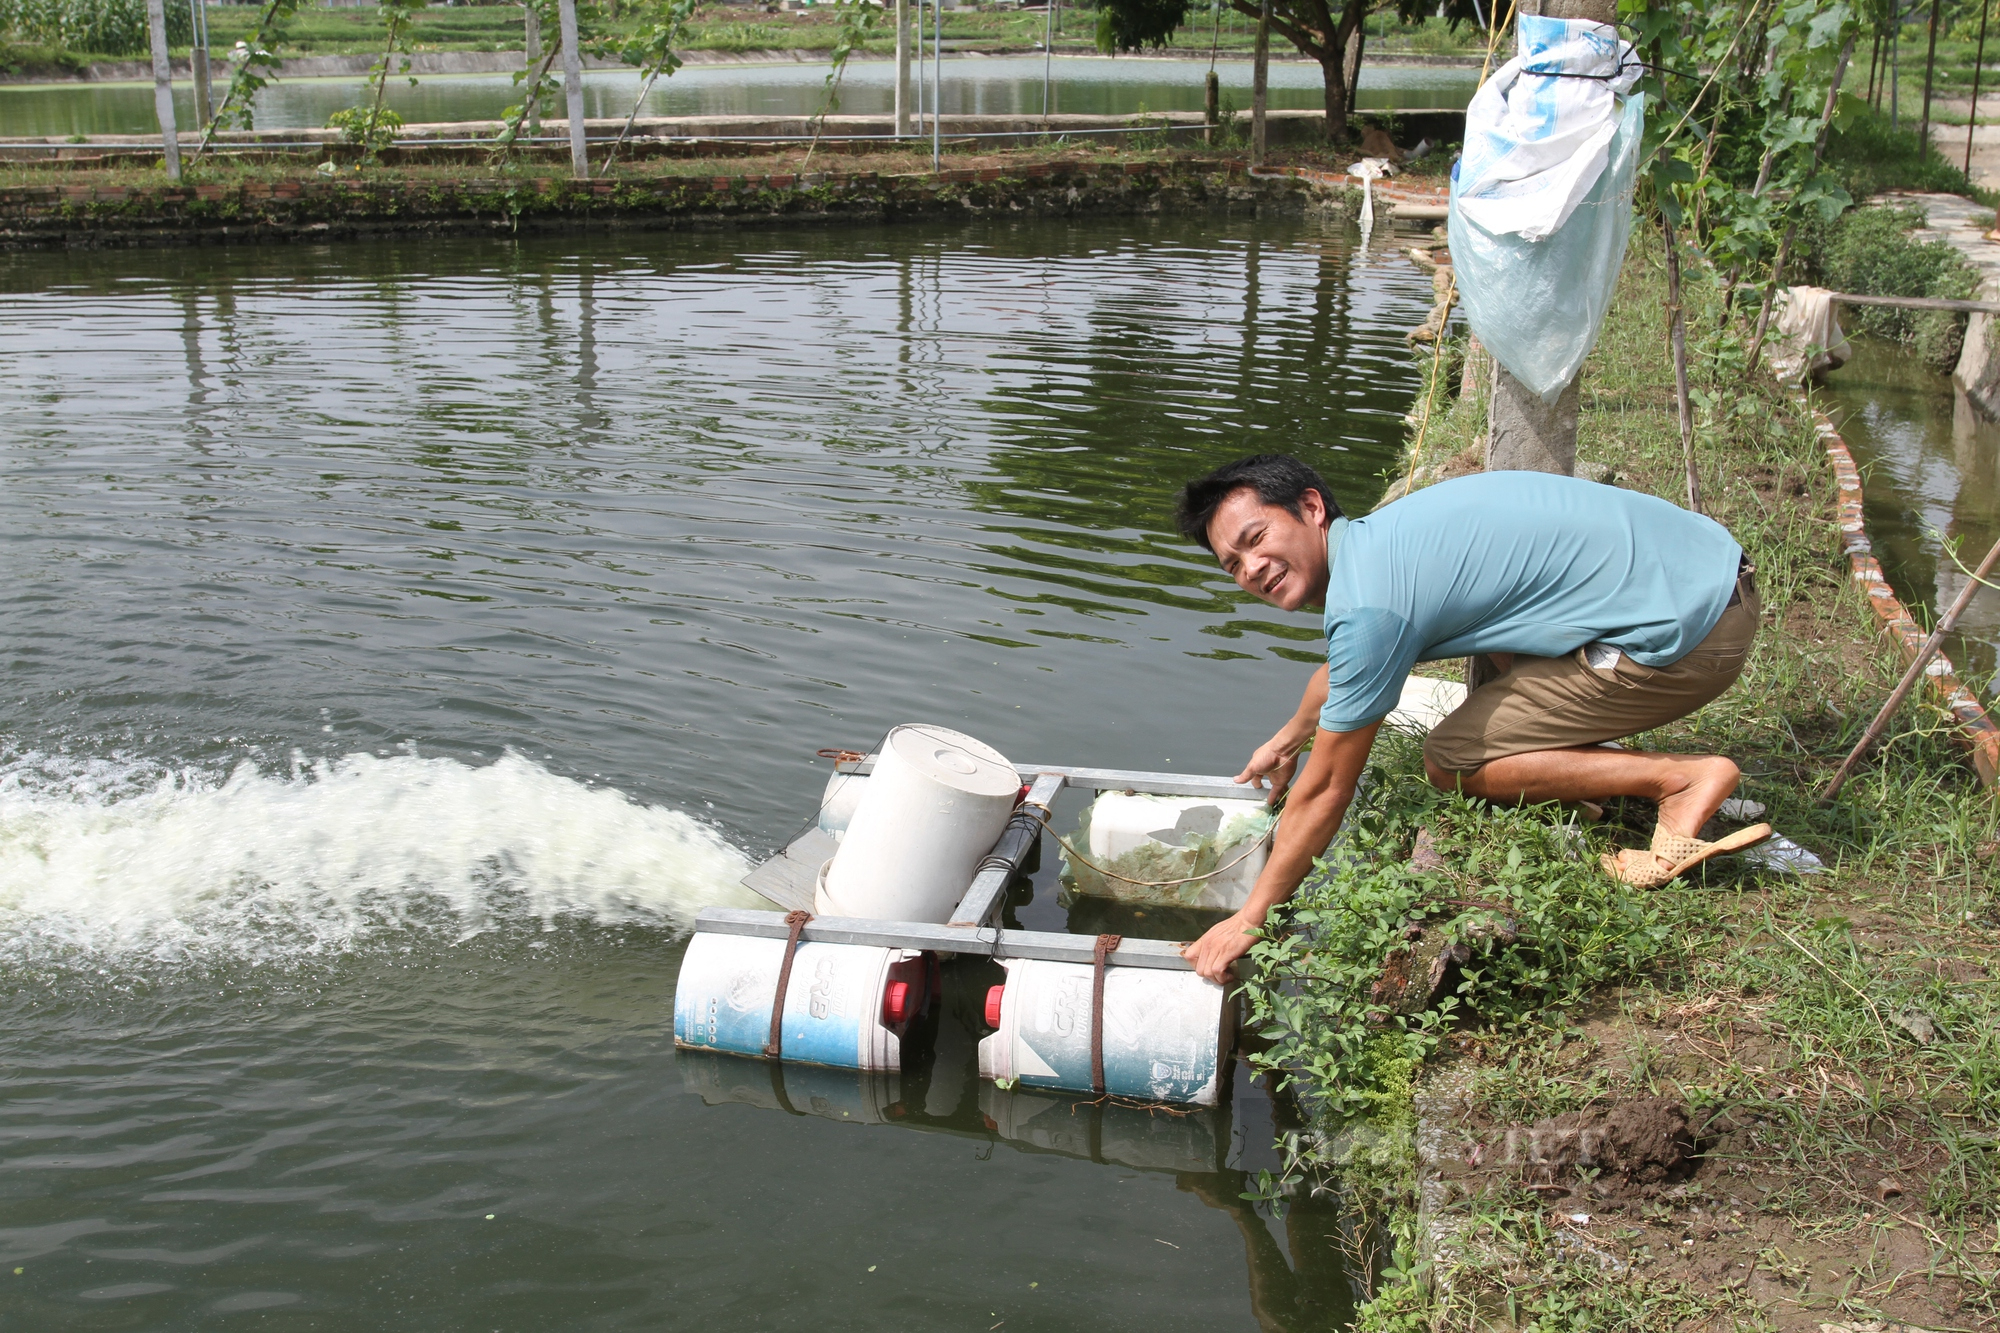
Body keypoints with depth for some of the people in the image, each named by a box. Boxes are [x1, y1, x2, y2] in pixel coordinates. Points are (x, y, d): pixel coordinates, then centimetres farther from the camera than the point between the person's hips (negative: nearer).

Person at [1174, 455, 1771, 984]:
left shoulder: (1368, 601, -17)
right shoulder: (1378, 538, 11)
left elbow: (1325, 791, -10)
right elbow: (1341, 669, 34)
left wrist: (1251, 919, -1)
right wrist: (1288, 738, 51)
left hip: (1688, 633, -9)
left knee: (1451, 761, -3)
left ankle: (1683, 779, -6)